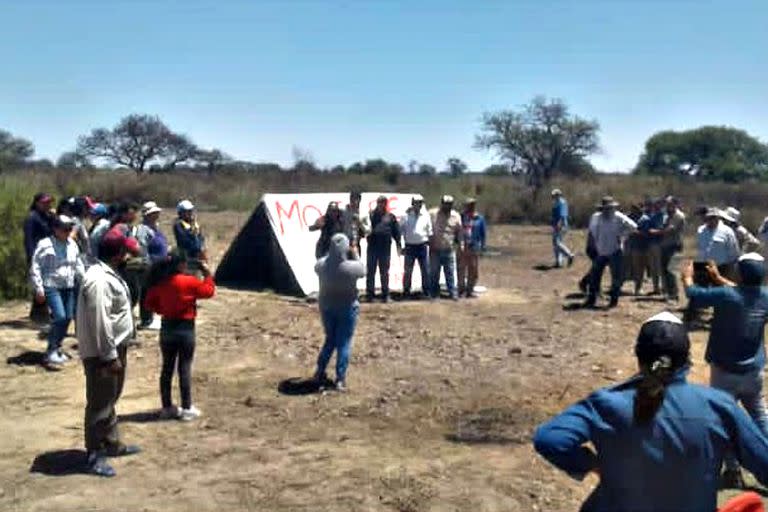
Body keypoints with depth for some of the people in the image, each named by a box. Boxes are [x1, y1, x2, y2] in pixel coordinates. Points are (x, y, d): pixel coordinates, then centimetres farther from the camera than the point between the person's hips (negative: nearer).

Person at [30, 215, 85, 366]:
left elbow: (78, 265, 18)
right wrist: (38, 288, -12)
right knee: (60, 317, -17)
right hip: (52, 287, -6)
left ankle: (56, 347, 24)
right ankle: (51, 351, -5)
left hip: (69, 287, 6)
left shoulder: (72, 245, 8)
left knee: (68, 318, 7)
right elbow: (35, 267, -9)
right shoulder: (45, 244, -10)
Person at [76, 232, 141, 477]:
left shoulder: (108, 274, 9)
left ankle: (112, 444, 35)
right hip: (101, 353, -11)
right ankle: (94, 456, 9)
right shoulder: (99, 280, -24)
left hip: (114, 347, 11)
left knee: (110, 400, 21)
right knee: (99, 404, -1)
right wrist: (110, 356, -24)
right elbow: (99, 323, -27)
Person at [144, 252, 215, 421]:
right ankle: (187, 409, 7)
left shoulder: (159, 283, -1)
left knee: (167, 368, 11)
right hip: (185, 328, -5)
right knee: (185, 368, 2)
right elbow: (209, 291, -5)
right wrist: (207, 273, 5)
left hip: (166, 327, 5)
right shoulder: (189, 282, -15)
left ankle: (167, 407, 19)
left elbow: (149, 304, 5)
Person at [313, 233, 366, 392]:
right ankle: (340, 379, 10)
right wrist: (355, 255, 8)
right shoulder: (351, 267, -23)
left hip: (326, 307, 3)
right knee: (344, 343, 9)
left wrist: (331, 253, 8)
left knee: (330, 339, 21)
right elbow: (363, 271, -1)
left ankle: (320, 372, 25)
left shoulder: (321, 265, -16)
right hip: (347, 308, -3)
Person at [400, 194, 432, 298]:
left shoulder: (426, 216, 5)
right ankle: (406, 290, 12)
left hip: (423, 246, 2)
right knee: (408, 270, 3)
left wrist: (429, 242, 9)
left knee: (425, 269, 5)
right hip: (410, 246, -1)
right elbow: (401, 229, 4)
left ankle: (426, 289, 15)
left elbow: (429, 231, 12)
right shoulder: (406, 216, -1)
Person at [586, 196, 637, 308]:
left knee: (616, 277, 2)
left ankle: (614, 300, 14)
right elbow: (592, 228, 20)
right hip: (600, 252, 4)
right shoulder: (596, 217, 1)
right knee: (594, 276, 6)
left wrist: (621, 234, -13)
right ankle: (591, 300, 15)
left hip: (615, 252, -4)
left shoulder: (619, 217, -13)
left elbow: (633, 226, -14)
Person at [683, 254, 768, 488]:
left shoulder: (725, 296, -22)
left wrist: (687, 276, 10)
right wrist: (717, 278, 22)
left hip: (724, 371, -5)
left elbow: (693, 293, -10)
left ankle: (733, 472, 12)